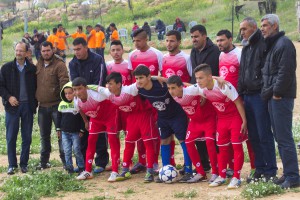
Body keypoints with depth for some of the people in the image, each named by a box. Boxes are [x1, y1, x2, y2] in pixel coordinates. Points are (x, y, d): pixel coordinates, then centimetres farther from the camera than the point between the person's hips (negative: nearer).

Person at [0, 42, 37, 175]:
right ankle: (12, 165, 10)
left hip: (28, 106, 1)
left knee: (27, 137, 6)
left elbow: (36, 87, 5)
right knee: (11, 137, 1)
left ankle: (24, 164, 16)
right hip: (12, 106, -1)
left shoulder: (32, 69, 1)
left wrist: (35, 103, -4)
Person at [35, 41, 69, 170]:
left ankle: (65, 161, 5)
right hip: (42, 106, 6)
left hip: (56, 106, -6)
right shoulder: (38, 65, 11)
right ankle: (44, 161, 24)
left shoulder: (59, 65, -8)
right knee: (44, 136, 14)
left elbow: (64, 83, -15)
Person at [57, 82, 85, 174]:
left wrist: (82, 130, -6)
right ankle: (69, 167, 11)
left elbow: (83, 118, -5)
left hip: (75, 132, -4)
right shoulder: (62, 104, 6)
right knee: (67, 150, 3)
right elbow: (59, 117, 15)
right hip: (64, 132, 4)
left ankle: (81, 166, 9)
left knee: (76, 149, -4)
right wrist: (58, 129, 13)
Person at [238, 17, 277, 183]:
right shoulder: (246, 48, 19)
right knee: (253, 136, 11)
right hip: (247, 96, 9)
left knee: (264, 135, -5)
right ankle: (259, 169, 19)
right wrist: (240, 93, 16)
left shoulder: (263, 45, -9)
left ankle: (270, 171, 3)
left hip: (260, 96, -8)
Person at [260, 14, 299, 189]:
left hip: (281, 97, -10)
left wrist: (277, 92, -17)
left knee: (284, 137, -9)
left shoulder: (284, 44, -12)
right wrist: (268, 92, 14)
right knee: (280, 136, 12)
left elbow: (286, 71, -20)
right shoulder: (272, 44, 19)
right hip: (274, 97, 10)